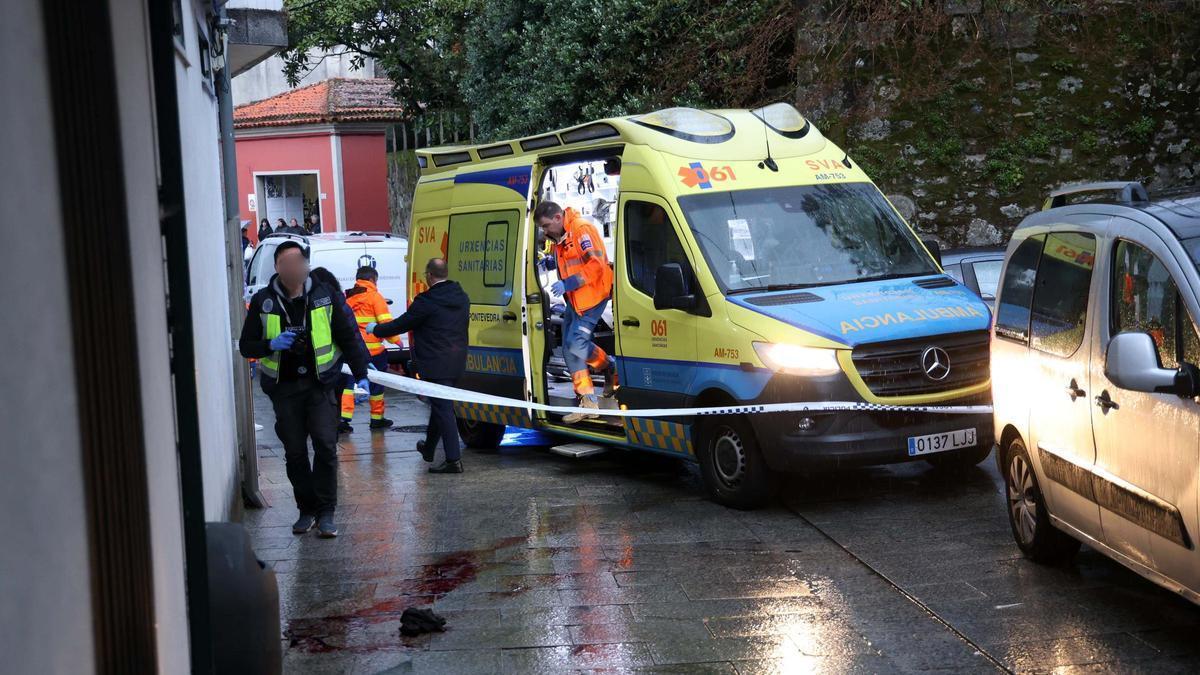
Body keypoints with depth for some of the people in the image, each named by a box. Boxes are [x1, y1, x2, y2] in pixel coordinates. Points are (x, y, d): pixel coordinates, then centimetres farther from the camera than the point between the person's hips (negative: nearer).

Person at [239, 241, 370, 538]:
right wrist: (271, 345, -14)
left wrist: (361, 375, -6)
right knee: (294, 452, 7)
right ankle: (307, 510, 19)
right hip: (284, 387, 2)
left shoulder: (326, 296, -3)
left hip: (320, 382, -2)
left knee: (325, 446, -9)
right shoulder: (263, 302, 0)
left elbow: (349, 337, 1)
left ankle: (325, 512, 1)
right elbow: (246, 345, 6)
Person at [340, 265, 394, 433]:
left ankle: (343, 419, -5)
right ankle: (377, 419, 20)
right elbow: (386, 321, -11)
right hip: (372, 349, -4)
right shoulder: (374, 296, -5)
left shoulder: (348, 297, 11)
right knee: (376, 383, 11)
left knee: (349, 382, 8)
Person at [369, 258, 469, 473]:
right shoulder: (462, 298, 7)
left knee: (443, 409, -6)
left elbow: (402, 324, -7)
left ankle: (454, 459, -8)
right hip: (457, 363, 8)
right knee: (440, 405, 21)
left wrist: (375, 329, 10)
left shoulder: (426, 302, -16)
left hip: (436, 365, -8)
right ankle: (428, 448, 38)